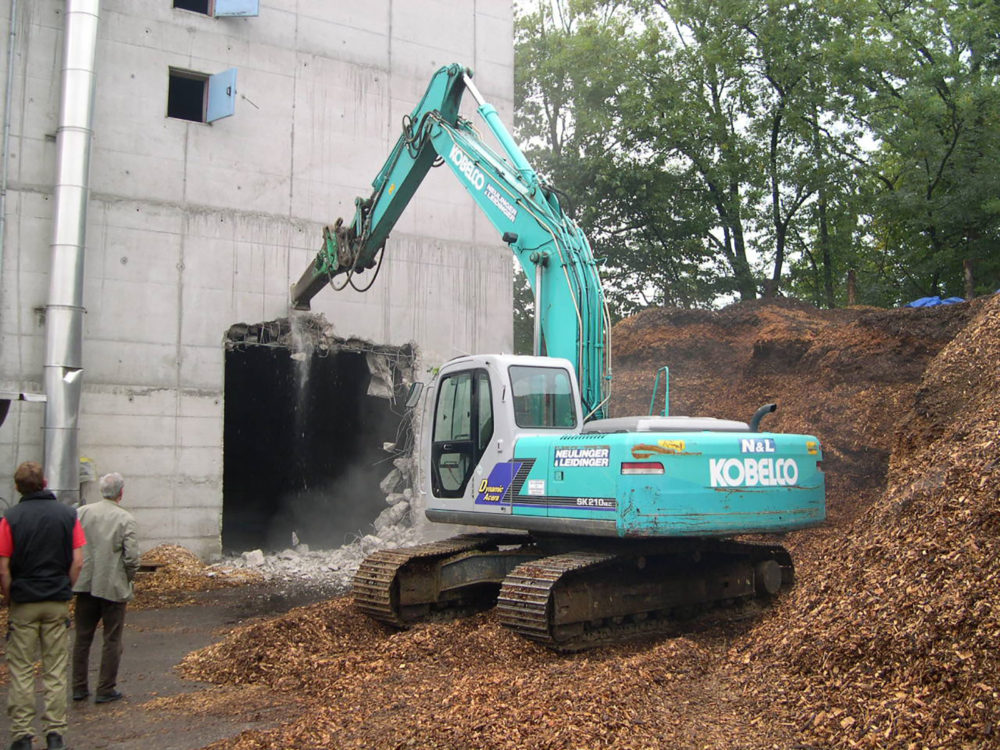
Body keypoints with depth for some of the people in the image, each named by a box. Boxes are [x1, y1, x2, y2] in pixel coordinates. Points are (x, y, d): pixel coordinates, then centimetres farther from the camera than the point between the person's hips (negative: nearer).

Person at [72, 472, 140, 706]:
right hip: (113, 586, -4)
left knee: (82, 638, 16)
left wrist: (75, 572, 12)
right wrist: (129, 578, 3)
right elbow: (132, 556, -16)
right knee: (112, 641, 8)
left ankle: (79, 687, 23)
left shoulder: (82, 512, -2)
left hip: (85, 584, 4)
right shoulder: (125, 519, -12)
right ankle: (106, 690, 12)